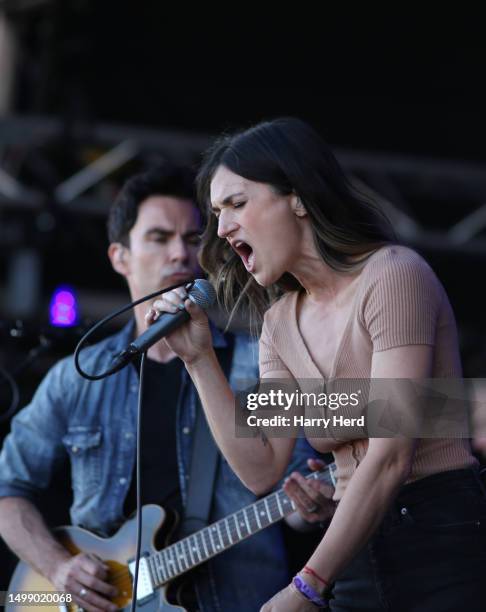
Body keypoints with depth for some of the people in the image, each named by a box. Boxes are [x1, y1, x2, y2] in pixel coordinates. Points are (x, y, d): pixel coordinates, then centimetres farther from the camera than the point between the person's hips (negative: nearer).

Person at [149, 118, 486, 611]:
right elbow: (261, 470, 4)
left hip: (444, 539, -6)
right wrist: (199, 359, -2)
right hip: (356, 552, 7)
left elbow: (391, 457, -20)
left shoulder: (393, 275, -13)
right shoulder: (281, 323, 10)